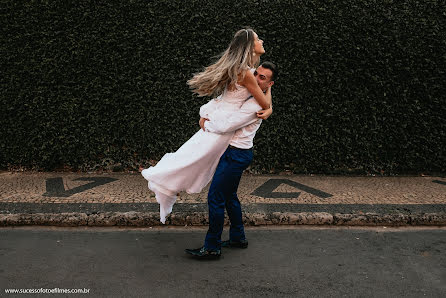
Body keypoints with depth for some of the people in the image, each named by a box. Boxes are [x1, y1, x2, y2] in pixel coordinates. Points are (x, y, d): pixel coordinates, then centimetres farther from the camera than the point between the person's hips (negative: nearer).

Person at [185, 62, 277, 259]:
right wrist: (205, 114, -2)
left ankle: (212, 247, 3)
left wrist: (207, 126, -7)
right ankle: (238, 238, 32)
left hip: (237, 155, -10)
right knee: (229, 196, 18)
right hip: (234, 152, 10)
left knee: (215, 197, -6)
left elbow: (227, 125, -24)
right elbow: (218, 101, 18)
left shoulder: (255, 104, -19)